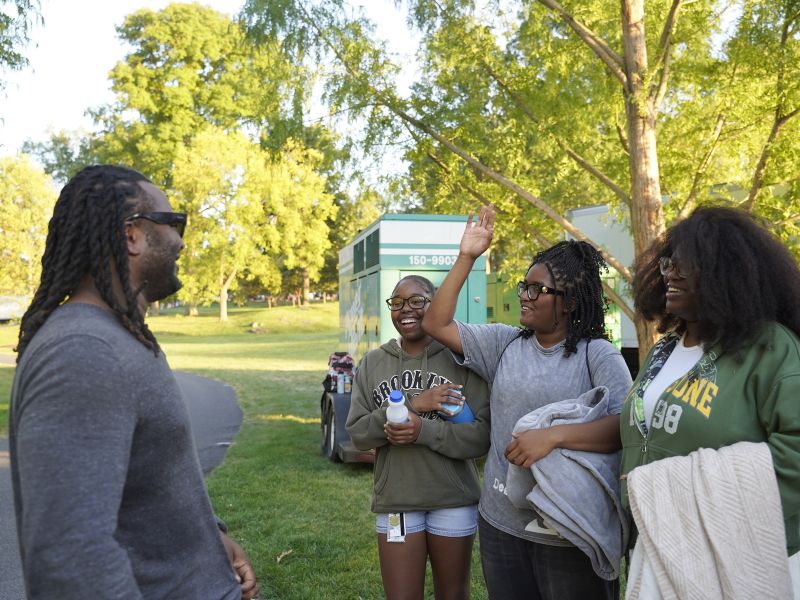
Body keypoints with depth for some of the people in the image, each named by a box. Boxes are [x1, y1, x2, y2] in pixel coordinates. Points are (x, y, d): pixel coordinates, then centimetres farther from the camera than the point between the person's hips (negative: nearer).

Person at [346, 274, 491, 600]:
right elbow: (358, 433, -5)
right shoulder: (372, 363, 2)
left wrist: (424, 430, -25)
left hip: (453, 502, -1)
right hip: (394, 502, 2)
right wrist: (412, 404, -18)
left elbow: (483, 435, -11)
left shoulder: (460, 358, -7)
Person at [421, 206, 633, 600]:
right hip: (500, 522, 5)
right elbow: (435, 324, 4)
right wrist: (466, 258, -1)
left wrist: (553, 436, -31)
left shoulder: (598, 354, -10)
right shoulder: (504, 343, 5)